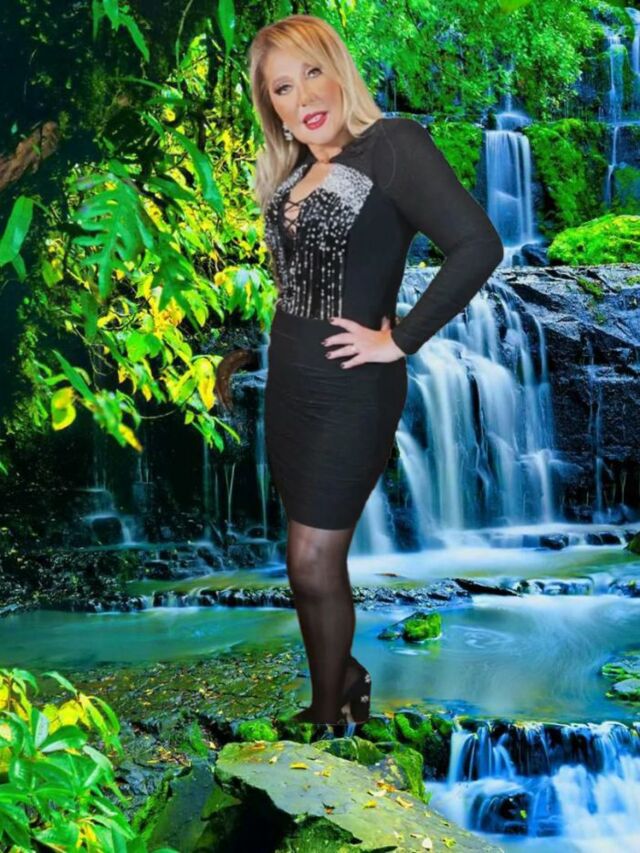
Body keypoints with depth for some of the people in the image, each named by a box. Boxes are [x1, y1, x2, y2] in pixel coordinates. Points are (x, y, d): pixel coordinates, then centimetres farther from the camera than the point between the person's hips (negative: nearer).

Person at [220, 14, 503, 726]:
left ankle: (328, 716, 22)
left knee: (312, 564, 1)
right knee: (312, 558, 16)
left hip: (351, 391, -7)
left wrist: (400, 339, -20)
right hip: (289, 380, 7)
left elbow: (478, 246, -26)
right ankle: (345, 676, 37)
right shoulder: (292, 172, 10)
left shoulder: (391, 144, -14)